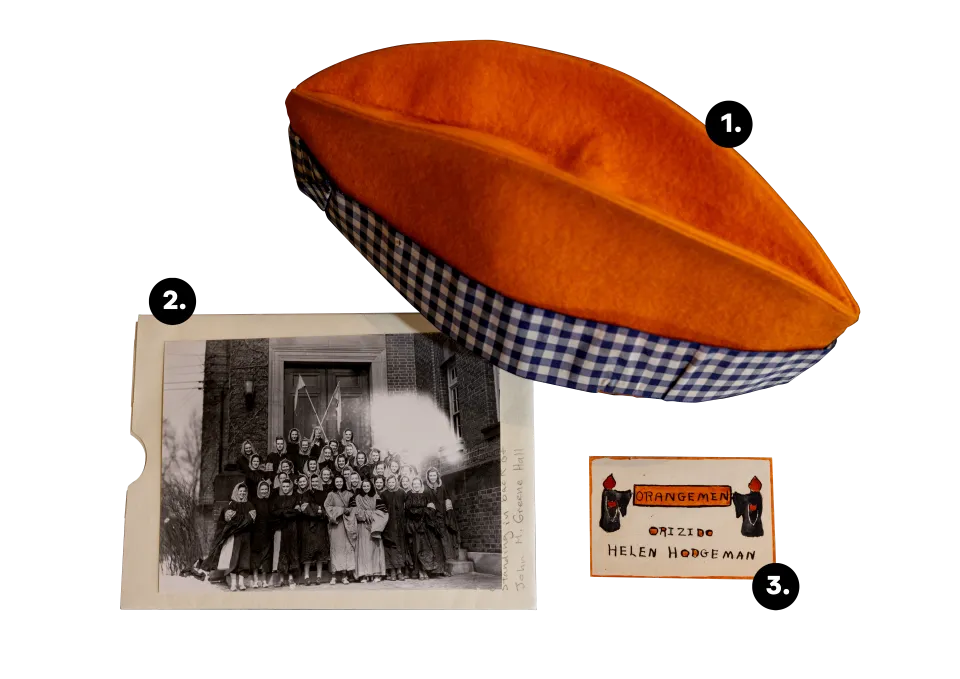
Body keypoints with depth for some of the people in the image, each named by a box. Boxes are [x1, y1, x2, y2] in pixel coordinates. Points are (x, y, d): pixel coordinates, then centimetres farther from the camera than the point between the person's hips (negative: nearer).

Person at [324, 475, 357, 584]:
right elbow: (327, 507, -4)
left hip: (346, 524, 2)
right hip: (335, 524, -2)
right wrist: (340, 510, -8)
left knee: (346, 547, -3)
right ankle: (333, 576, -7)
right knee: (336, 548, -6)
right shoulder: (331, 495, 5)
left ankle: (344, 575, -1)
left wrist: (348, 511, -7)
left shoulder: (349, 494, 11)